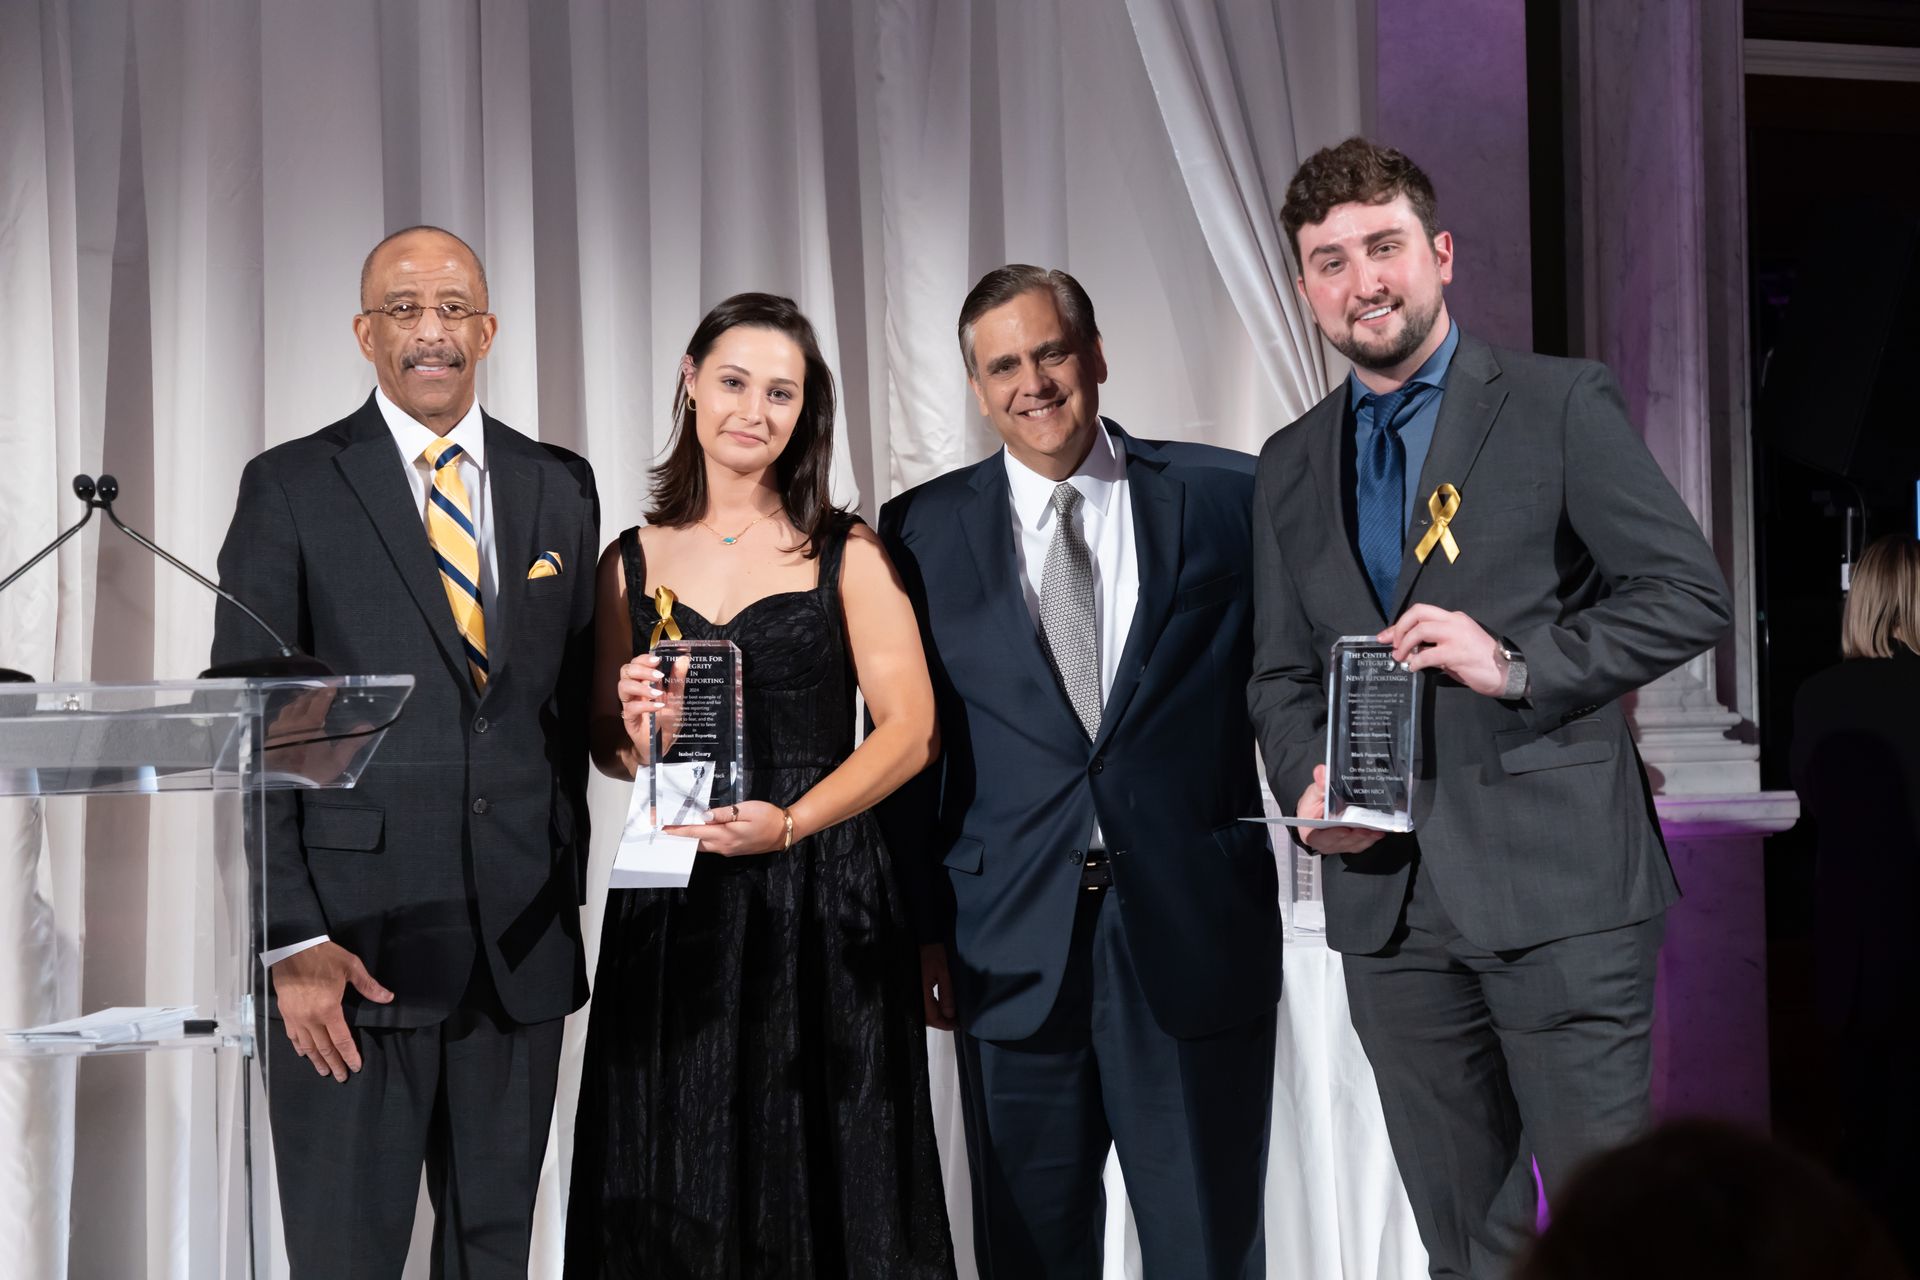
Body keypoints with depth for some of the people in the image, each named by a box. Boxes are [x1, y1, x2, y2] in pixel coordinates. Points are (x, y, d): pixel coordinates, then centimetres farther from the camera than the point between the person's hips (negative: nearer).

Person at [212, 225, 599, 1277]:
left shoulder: (560, 488, 11)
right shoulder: (291, 488, -1)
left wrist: (565, 889, 7)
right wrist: (293, 938, -12)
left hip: (522, 942, 4)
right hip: (353, 940, -3)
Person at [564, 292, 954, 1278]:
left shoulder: (847, 556, 2)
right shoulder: (632, 562, 9)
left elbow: (909, 730, -5)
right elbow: (605, 743, 15)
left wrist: (791, 823, -18)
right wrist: (635, 732, -8)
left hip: (822, 903, -2)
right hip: (673, 909, 2)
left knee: (818, 1172, 1)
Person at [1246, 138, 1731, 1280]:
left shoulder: (1561, 405, 0)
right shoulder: (1292, 467, 16)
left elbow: (1691, 592, -4)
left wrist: (1516, 663, -15)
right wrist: (1307, 786, -1)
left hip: (1558, 881, -4)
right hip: (1388, 894, 5)